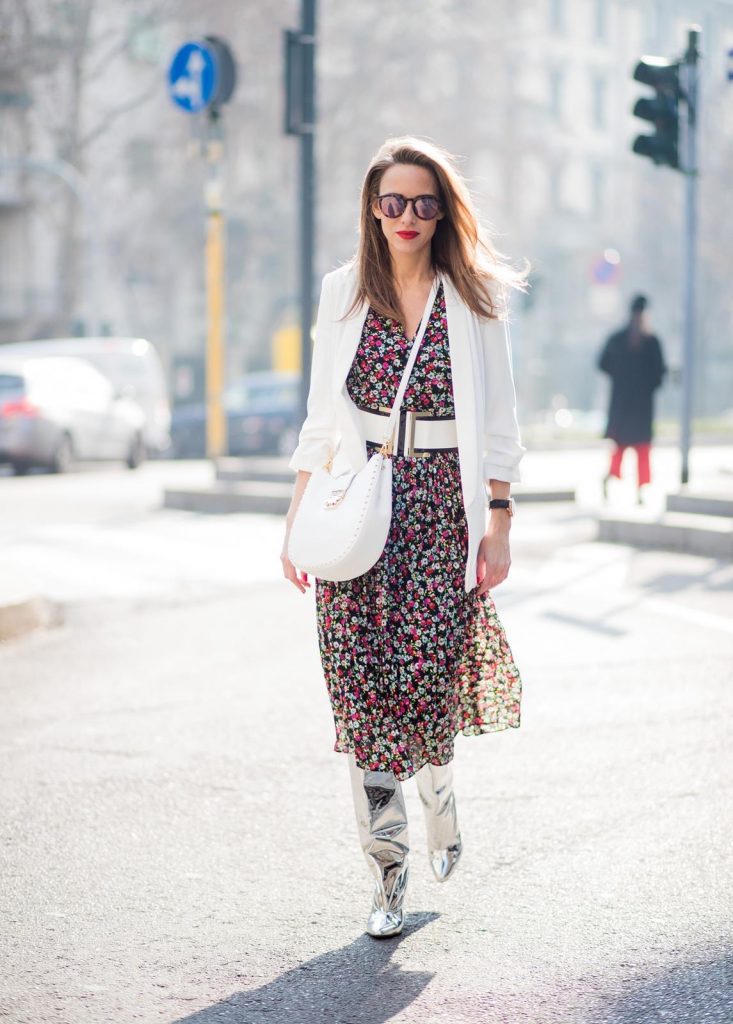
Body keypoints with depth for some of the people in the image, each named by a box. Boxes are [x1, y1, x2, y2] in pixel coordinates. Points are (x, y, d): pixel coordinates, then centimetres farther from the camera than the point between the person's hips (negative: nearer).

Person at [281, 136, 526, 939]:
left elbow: (497, 427, 3)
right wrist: (298, 519, 7)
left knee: (430, 678, -8)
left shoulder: (474, 300, 3)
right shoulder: (343, 293, 8)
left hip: (443, 505, -2)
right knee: (364, 687, -3)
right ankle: (387, 864, 6)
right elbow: (321, 418, 11)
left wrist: (499, 526, -3)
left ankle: (437, 795, 26)